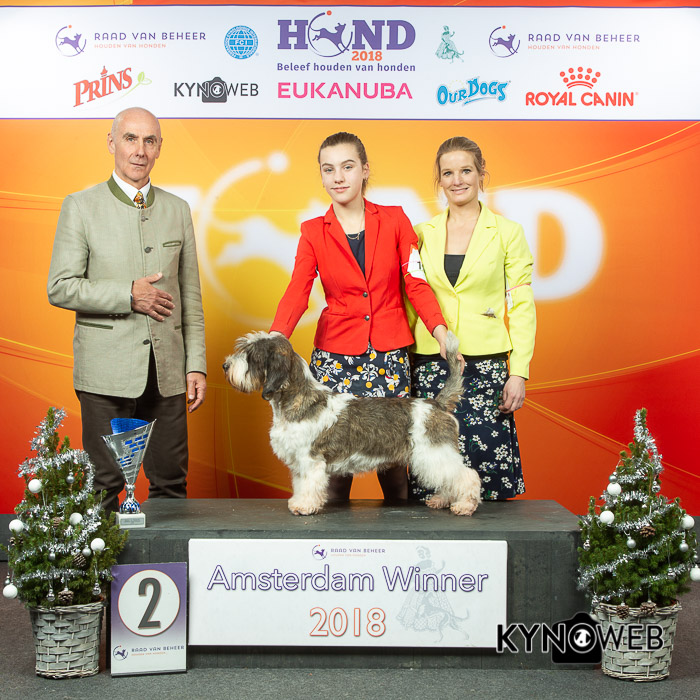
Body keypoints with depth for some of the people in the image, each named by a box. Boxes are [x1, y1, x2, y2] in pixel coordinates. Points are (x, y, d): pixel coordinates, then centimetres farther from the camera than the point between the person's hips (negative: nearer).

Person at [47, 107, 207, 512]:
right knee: (104, 484, 1)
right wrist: (128, 295, -14)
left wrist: (197, 365, 7)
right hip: (108, 371, -3)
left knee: (171, 481, 7)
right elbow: (60, 288, -5)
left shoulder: (178, 209, 12)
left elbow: (190, 296, 12)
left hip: (167, 371, 3)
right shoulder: (80, 206, 1)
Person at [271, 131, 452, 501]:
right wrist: (275, 339, -26)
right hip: (335, 356, 0)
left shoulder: (394, 220, 6)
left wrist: (440, 330, -15)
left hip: (389, 355, 0)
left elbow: (416, 282, 1)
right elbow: (297, 291, -8)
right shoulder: (314, 232, 5)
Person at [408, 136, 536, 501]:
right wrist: (404, 368, 8)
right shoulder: (422, 234, 10)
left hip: (486, 366, -2)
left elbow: (522, 307, 1)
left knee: (486, 466, -6)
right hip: (430, 367, 2)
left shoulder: (507, 232, 3)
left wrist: (519, 373, -6)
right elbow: (411, 304, 13)